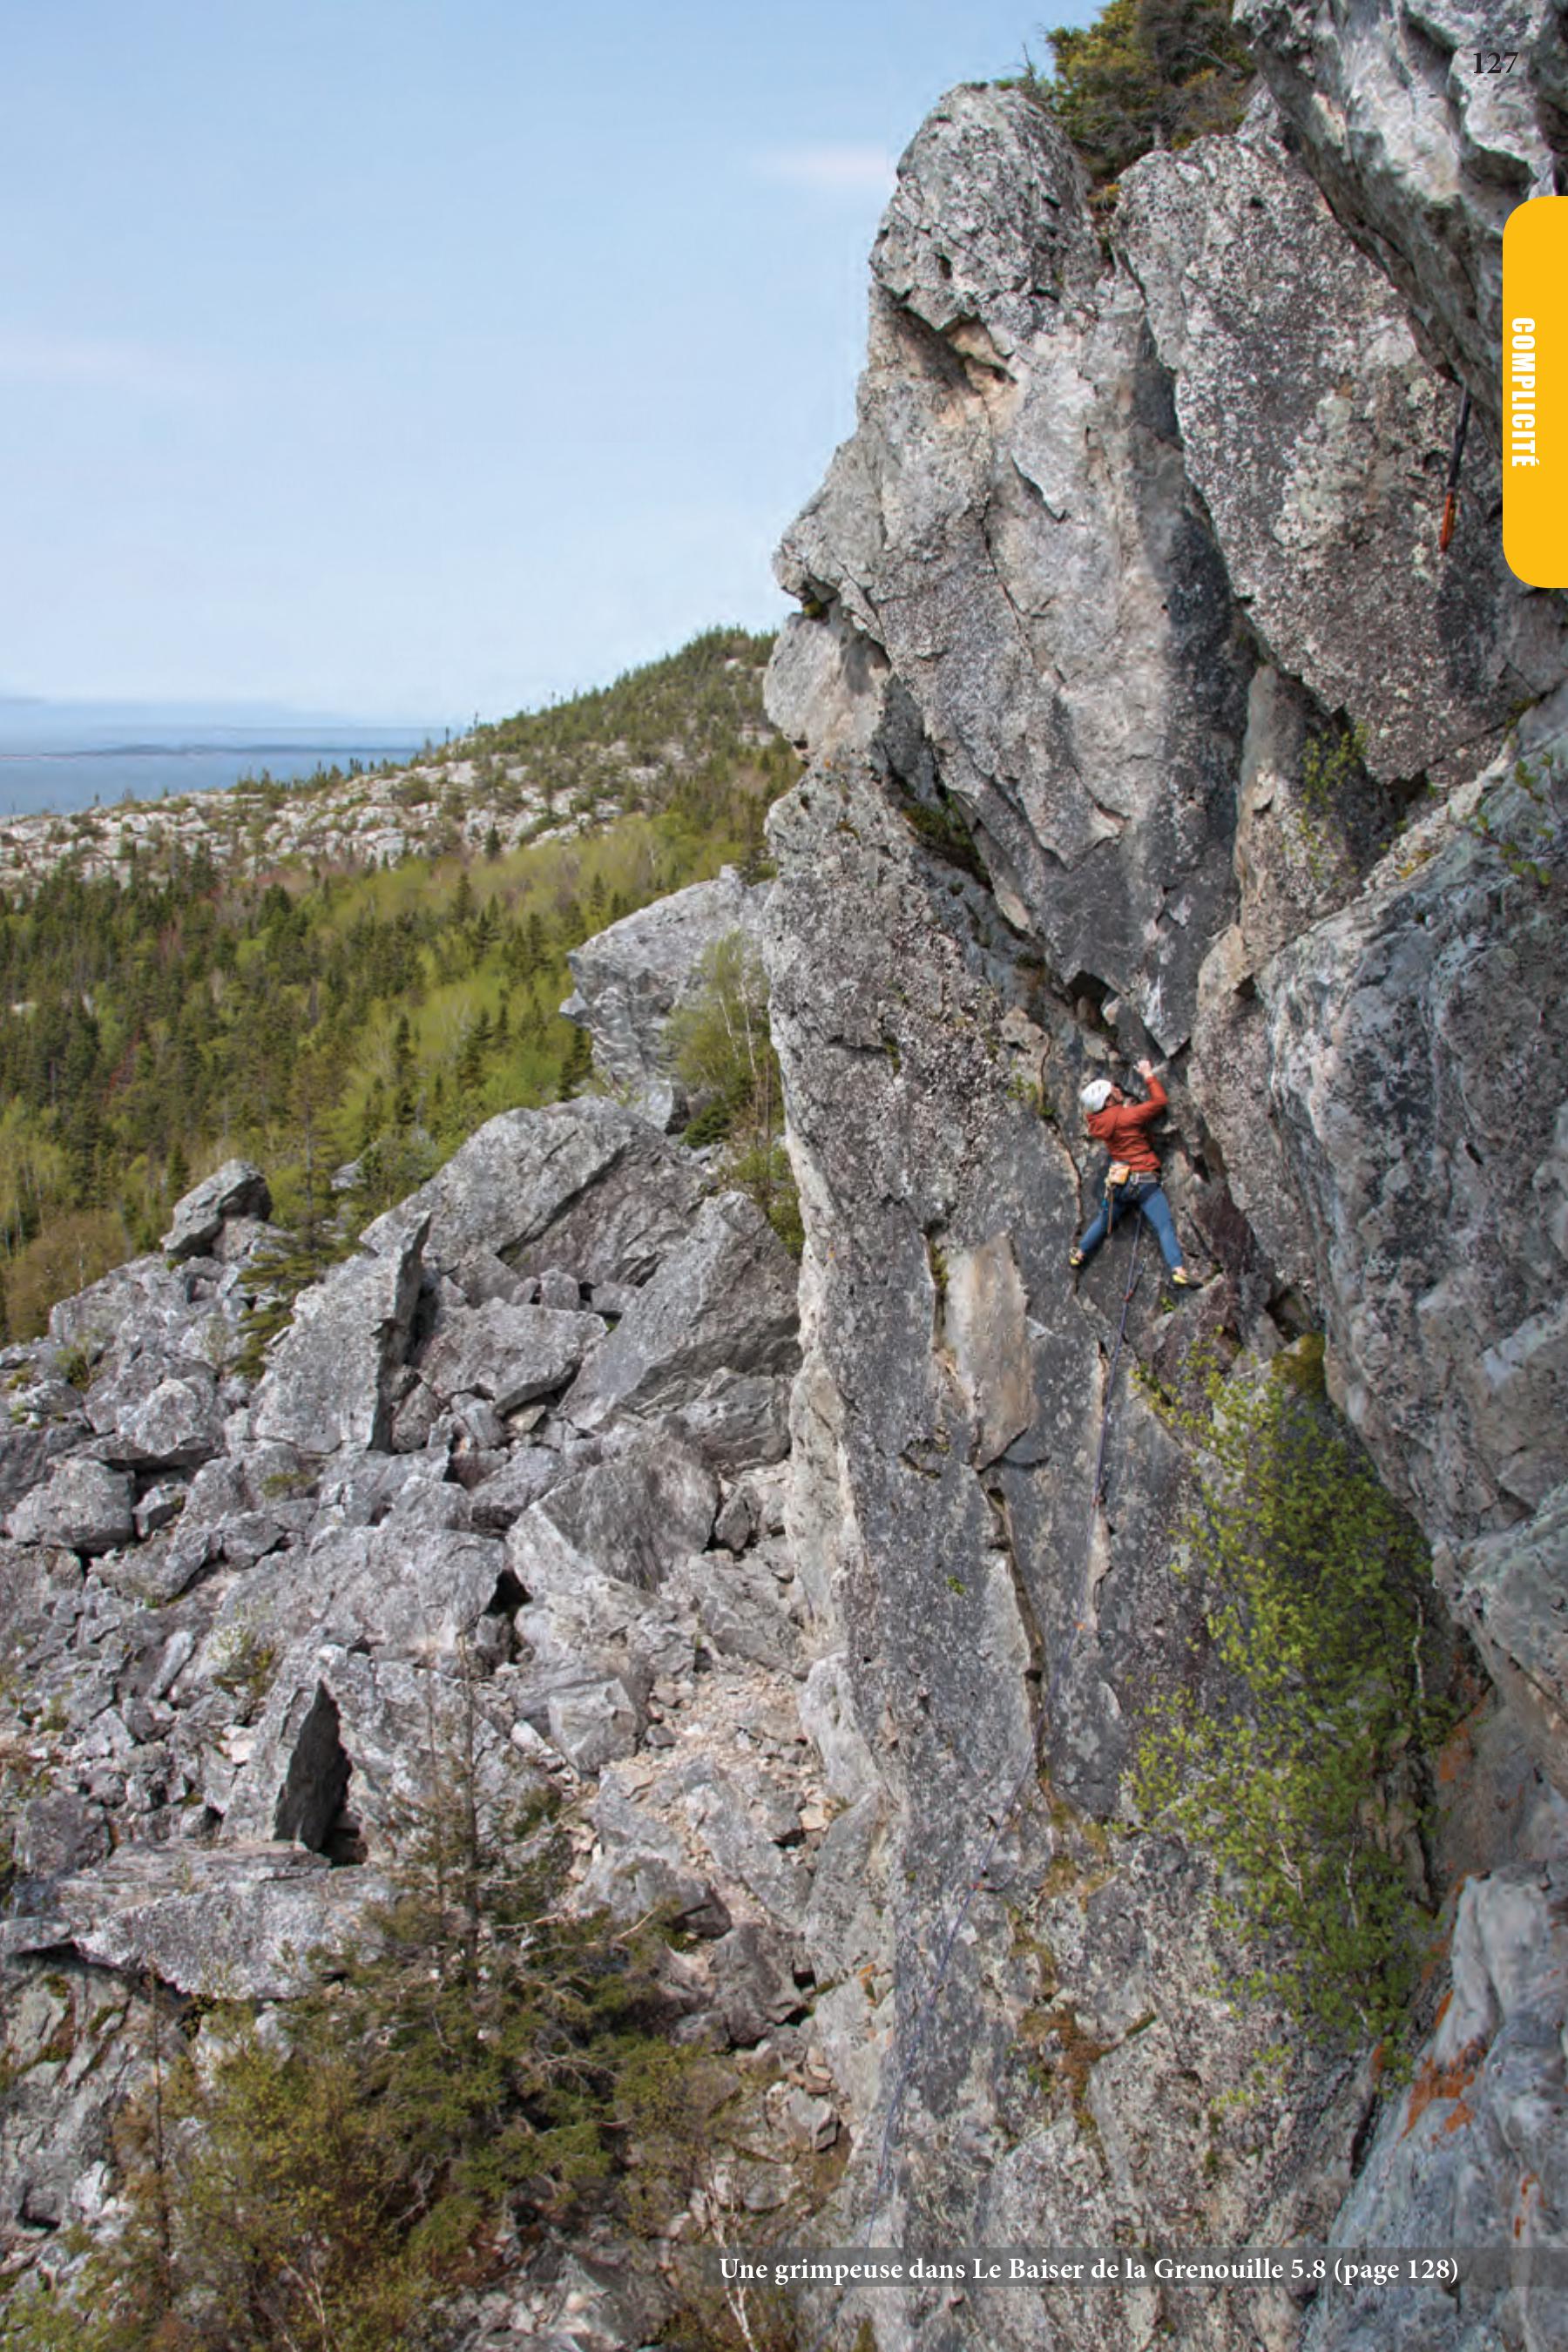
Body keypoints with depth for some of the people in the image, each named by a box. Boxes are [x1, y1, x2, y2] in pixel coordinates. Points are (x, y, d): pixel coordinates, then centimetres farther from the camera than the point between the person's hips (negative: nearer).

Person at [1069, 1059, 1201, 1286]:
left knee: (1103, 1221, 27)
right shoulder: (1127, 1116, -16)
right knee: (1164, 1226, -13)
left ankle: (1079, 1255, 42)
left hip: (1118, 1181, 7)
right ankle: (1178, 1271, -26)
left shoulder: (1097, 1122, 4)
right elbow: (1159, 1101, -12)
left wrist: (1125, 1105, 18)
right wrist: (1148, 1075, -2)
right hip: (1144, 1180, -7)